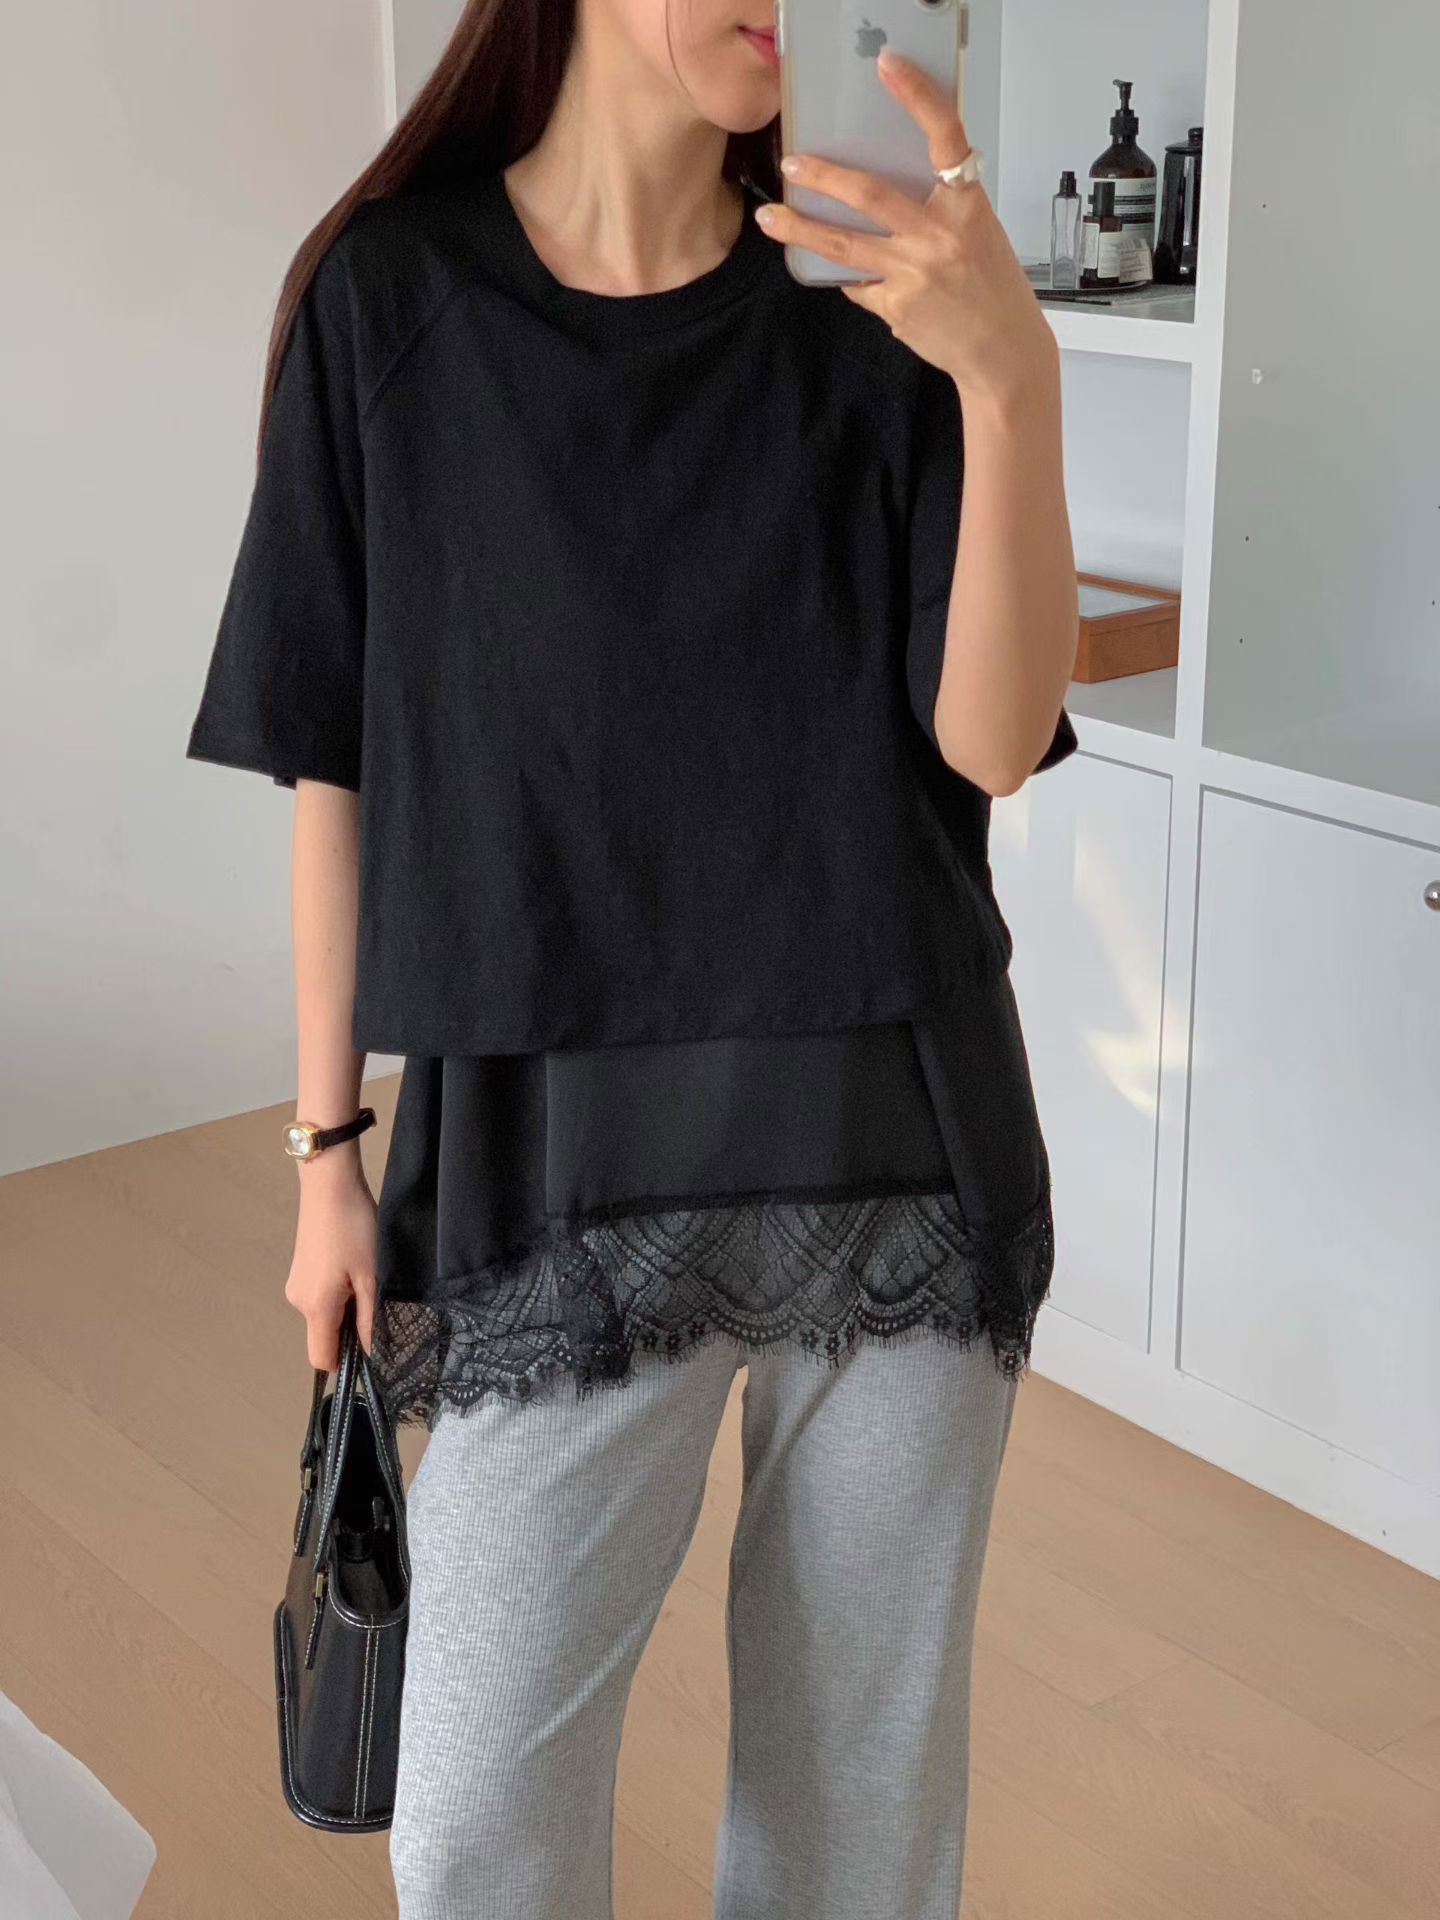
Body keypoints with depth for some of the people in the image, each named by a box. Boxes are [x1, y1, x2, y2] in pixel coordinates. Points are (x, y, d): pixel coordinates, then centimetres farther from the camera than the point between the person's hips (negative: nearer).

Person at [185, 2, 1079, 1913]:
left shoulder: (871, 324, 0)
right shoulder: (393, 302, -2)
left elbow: (992, 740, -11)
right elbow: (335, 766, 2)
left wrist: (1013, 375, -25)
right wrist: (329, 1152, 5)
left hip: (901, 1158, 2)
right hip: (564, 1170, -1)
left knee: (868, 1764, 14)